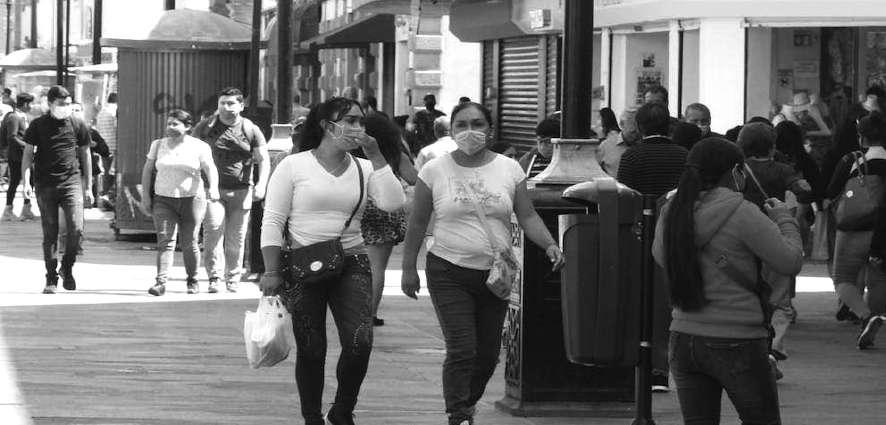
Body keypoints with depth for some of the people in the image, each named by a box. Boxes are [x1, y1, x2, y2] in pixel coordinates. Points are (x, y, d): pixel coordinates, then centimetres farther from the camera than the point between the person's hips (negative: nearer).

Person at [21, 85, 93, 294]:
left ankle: (67, 268, 10)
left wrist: (88, 188, 15)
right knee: (50, 234, 2)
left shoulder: (78, 126, 7)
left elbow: (85, 156, 15)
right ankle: (51, 279, 11)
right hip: (45, 185, 0)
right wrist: (26, 181, -8)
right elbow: (28, 154, 6)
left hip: (72, 182, 0)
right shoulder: (38, 125, 4)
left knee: (76, 228, -13)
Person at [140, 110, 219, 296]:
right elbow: (147, 170, 12)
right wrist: (145, 195, 4)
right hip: (163, 200, 1)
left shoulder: (199, 147, 1)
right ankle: (161, 282, -19)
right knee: (165, 241, -11)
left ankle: (192, 281, 22)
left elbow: (210, 169, -6)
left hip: (191, 199, -1)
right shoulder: (158, 145, 9)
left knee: (189, 244, 3)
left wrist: (213, 187, -25)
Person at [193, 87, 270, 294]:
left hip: (241, 191, 1)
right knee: (213, 229, -18)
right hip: (213, 189, -1)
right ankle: (214, 276, -16)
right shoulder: (205, 128, 5)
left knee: (236, 239, 4)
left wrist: (261, 184, -15)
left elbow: (263, 160, 2)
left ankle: (232, 279, 15)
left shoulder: (251, 130, 3)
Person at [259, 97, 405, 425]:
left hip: (351, 265, 2)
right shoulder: (294, 165, -2)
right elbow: (272, 221, -3)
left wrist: (375, 155, -6)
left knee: (360, 343, -12)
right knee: (311, 350, 2)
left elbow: (393, 203, -8)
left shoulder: (364, 168, 8)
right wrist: (271, 272, -9)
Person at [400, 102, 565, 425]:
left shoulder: (509, 169, 3)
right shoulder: (435, 171, -2)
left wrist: (549, 245, -14)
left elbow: (527, 217, 3)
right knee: (461, 350, -13)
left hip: (495, 273, 3)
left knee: (488, 353, 9)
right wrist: (409, 268, 2)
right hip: (449, 273, -3)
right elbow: (418, 222, 4)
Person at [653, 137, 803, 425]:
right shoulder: (741, 214, -15)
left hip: (683, 339, 6)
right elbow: (791, 262, -11)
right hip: (736, 344, -6)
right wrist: (784, 219, 5)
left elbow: (660, 257, 22)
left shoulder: (672, 213, 3)